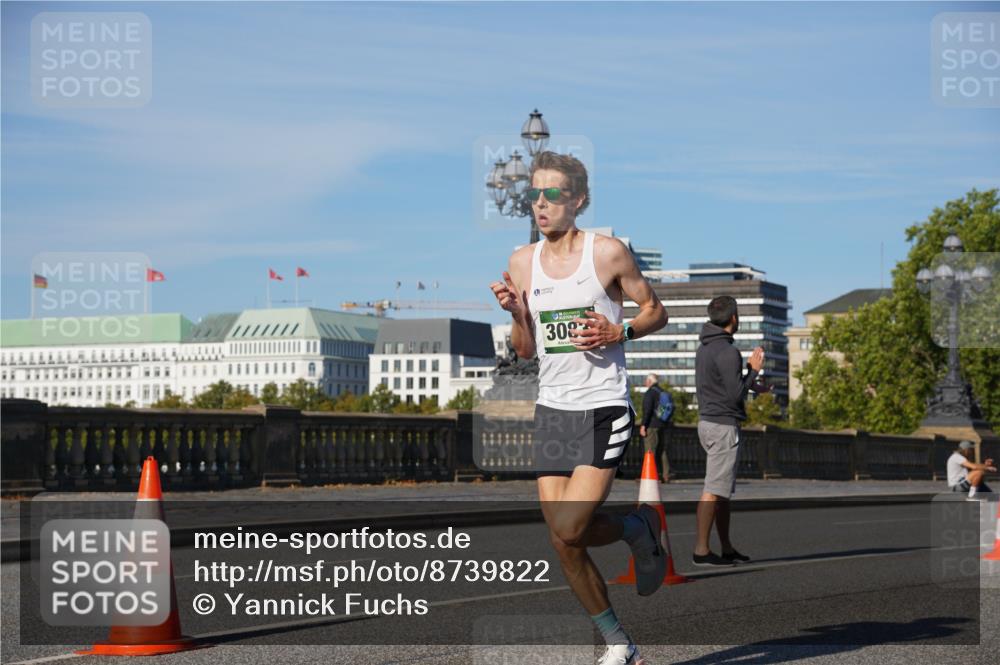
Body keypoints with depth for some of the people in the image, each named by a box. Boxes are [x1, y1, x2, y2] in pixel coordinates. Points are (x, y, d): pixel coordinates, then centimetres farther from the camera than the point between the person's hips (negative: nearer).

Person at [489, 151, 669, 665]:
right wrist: (515, 313, -7)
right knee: (563, 542, 3)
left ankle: (640, 528, 15)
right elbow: (526, 351, 12)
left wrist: (618, 333, -14)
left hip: (603, 410, -5)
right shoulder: (522, 263, 7)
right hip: (552, 409, 5)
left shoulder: (608, 252, -5)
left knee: (569, 530, -17)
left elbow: (655, 312, 4)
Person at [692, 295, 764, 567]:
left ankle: (727, 548, 18)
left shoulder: (703, 349, 14)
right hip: (723, 425, -10)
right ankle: (701, 550, -9)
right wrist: (754, 370, -5)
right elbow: (736, 395, -18)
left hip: (707, 421, 10)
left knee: (723, 491, 14)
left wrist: (749, 373, 18)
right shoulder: (727, 352, -16)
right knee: (714, 490, -9)